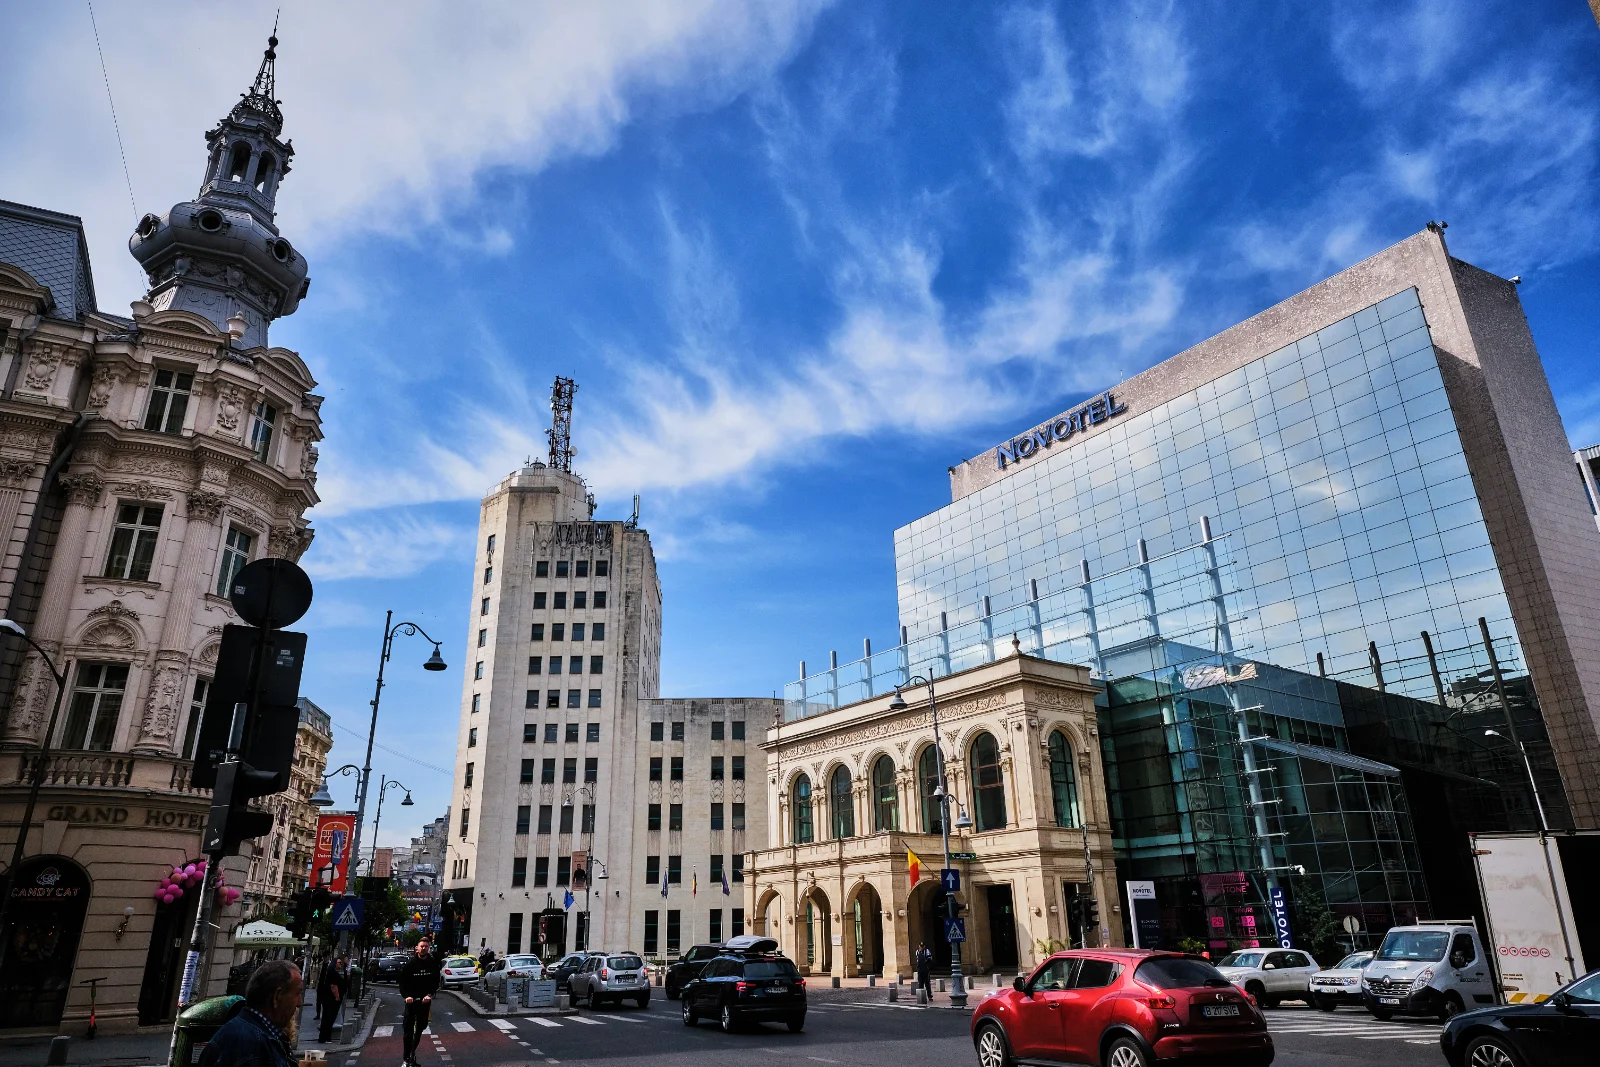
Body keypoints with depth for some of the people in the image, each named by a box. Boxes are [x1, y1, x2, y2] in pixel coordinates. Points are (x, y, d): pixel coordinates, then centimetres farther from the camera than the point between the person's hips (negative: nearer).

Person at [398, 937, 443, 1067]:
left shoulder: (433, 964, -2)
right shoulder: (410, 963, -6)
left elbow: (436, 981, 0)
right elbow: (401, 980, -4)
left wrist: (430, 994, -14)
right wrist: (406, 995, -17)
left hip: (425, 1000, 2)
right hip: (411, 999, -2)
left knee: (421, 1027, 11)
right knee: (408, 1029, -3)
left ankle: (413, 1051, 29)